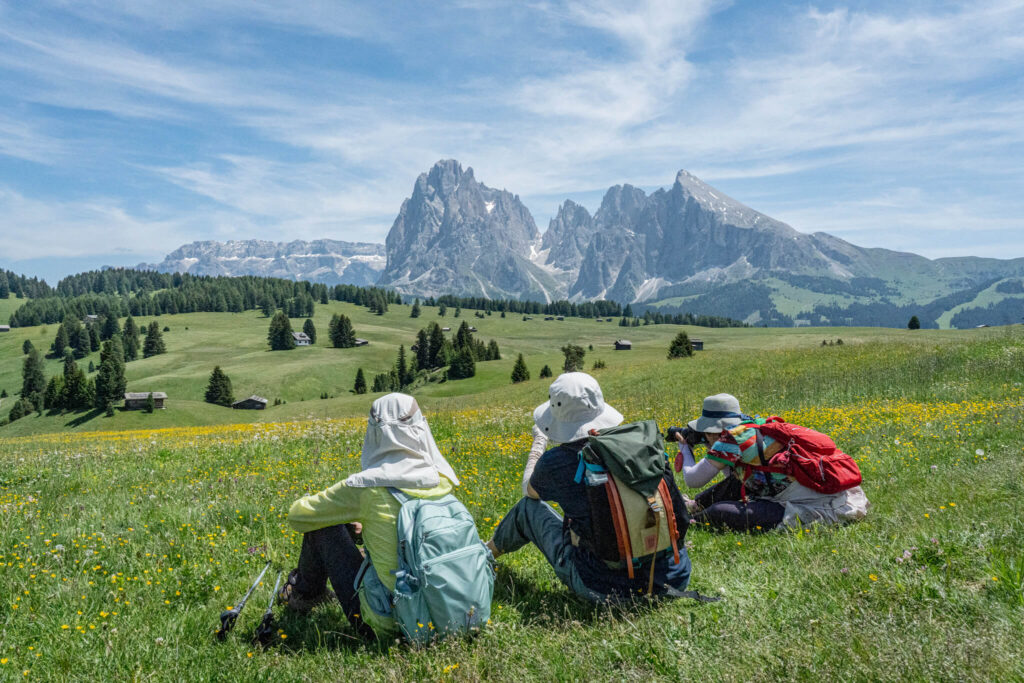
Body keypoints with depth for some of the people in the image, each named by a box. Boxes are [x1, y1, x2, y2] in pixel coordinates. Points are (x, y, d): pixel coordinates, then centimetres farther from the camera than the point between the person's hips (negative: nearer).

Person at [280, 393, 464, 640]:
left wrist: (345, 514, 16)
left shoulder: (366, 486, -18)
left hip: (384, 624, -4)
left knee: (323, 523, 8)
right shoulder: (443, 481, -4)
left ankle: (305, 594, 37)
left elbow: (297, 516, -3)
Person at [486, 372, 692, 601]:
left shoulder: (555, 462, -16)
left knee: (528, 507, 17)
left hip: (605, 587, -3)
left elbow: (529, 490, 11)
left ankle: (489, 551, 46)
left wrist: (539, 442, 26)